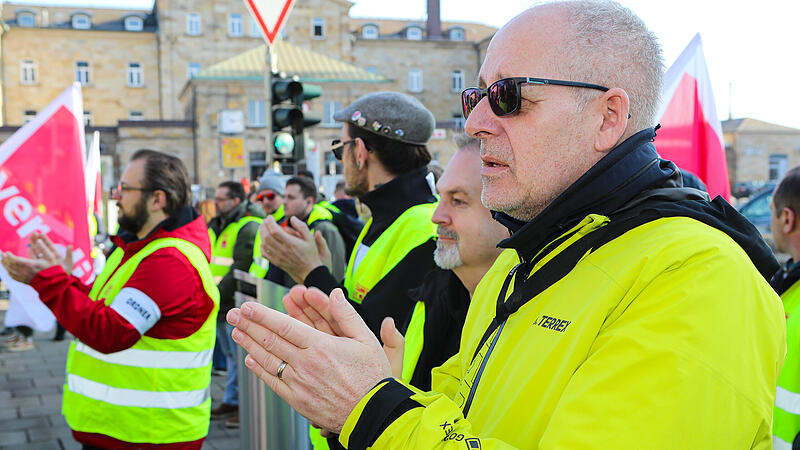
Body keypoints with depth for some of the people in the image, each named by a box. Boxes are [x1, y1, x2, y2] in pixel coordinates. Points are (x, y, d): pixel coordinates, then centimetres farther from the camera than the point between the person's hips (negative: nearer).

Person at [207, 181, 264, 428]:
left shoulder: (249, 228, -14)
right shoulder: (215, 225, 15)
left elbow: (241, 270, -20)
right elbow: (207, 261, 22)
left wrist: (216, 295, -20)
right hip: (220, 305, 9)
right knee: (231, 354, 17)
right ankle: (231, 401, 26)